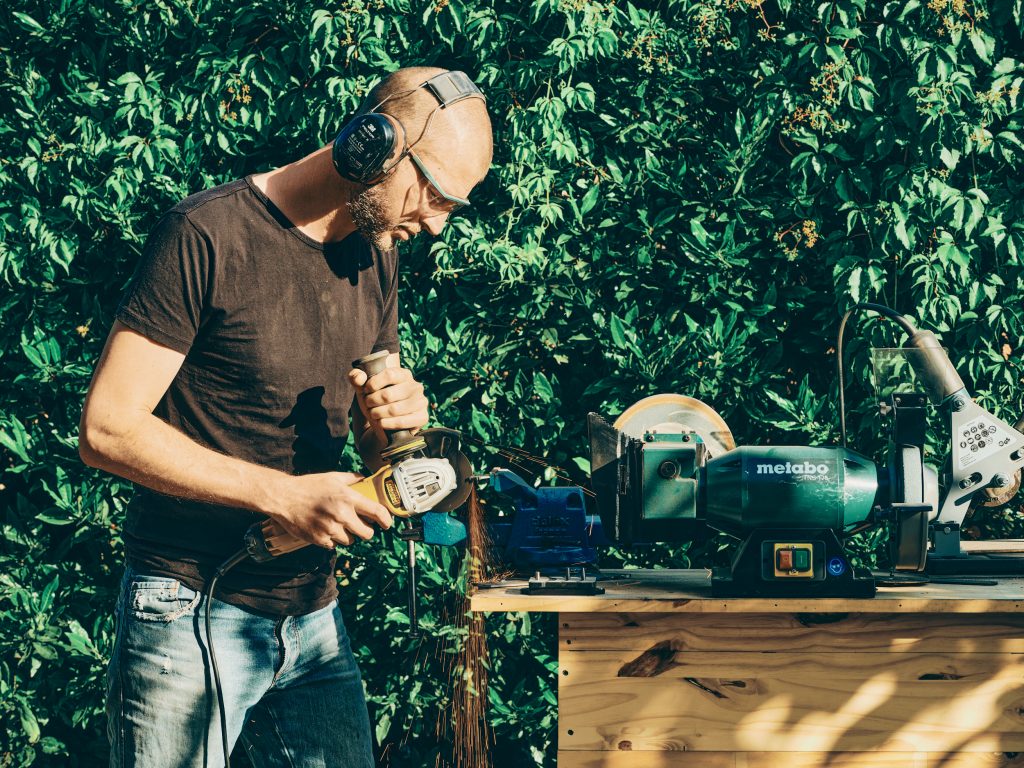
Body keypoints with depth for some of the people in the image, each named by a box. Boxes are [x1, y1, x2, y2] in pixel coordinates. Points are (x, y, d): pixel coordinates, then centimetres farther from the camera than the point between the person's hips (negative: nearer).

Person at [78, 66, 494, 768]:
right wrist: (282, 494, -21)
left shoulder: (376, 258, 12)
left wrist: (398, 420, -6)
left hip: (315, 620, 6)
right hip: (192, 614, -6)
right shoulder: (210, 235, -12)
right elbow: (107, 430, -16)